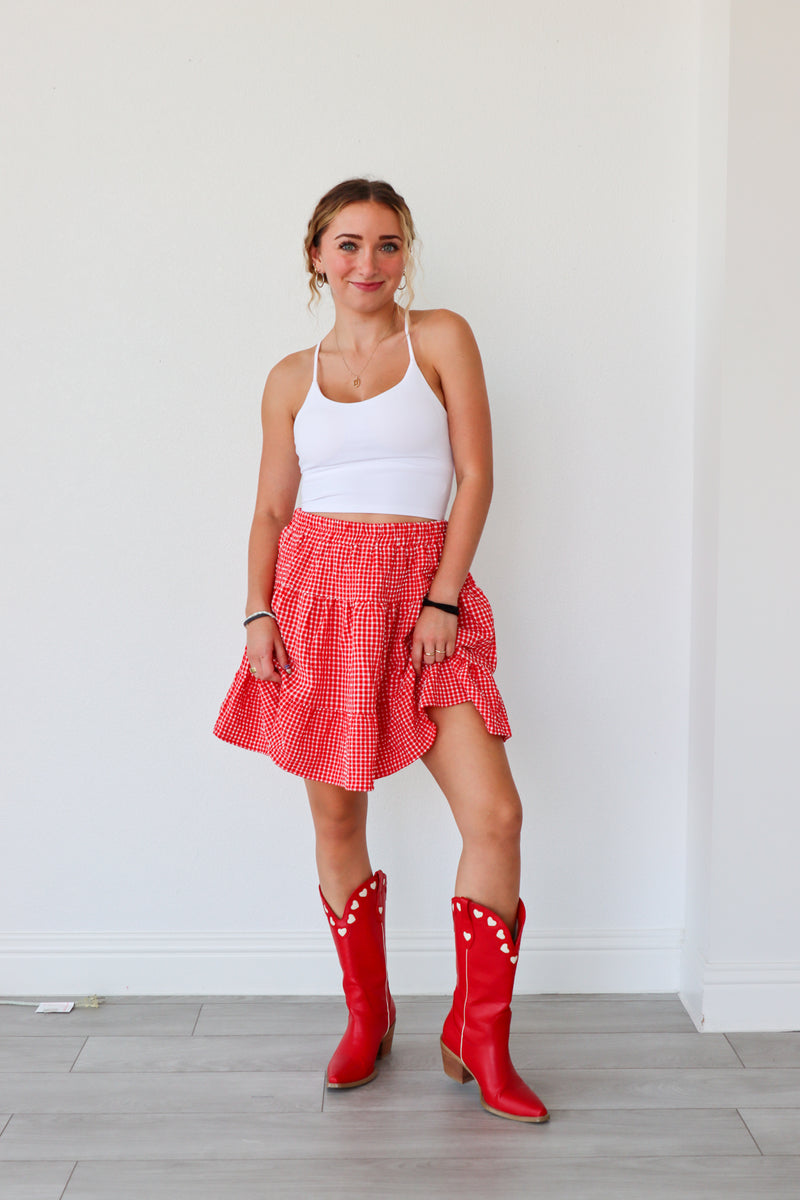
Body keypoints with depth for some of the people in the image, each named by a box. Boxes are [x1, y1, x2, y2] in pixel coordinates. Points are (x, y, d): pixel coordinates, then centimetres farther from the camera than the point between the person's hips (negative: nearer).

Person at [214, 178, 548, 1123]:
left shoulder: (441, 338, 5)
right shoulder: (292, 378, 11)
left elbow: (474, 476, -1)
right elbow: (271, 509, 11)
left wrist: (444, 596, -10)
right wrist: (258, 613, -3)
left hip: (423, 597, -1)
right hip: (319, 594, 2)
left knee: (494, 813, -10)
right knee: (336, 819, 7)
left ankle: (479, 1042, 8)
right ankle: (368, 1017, 27)